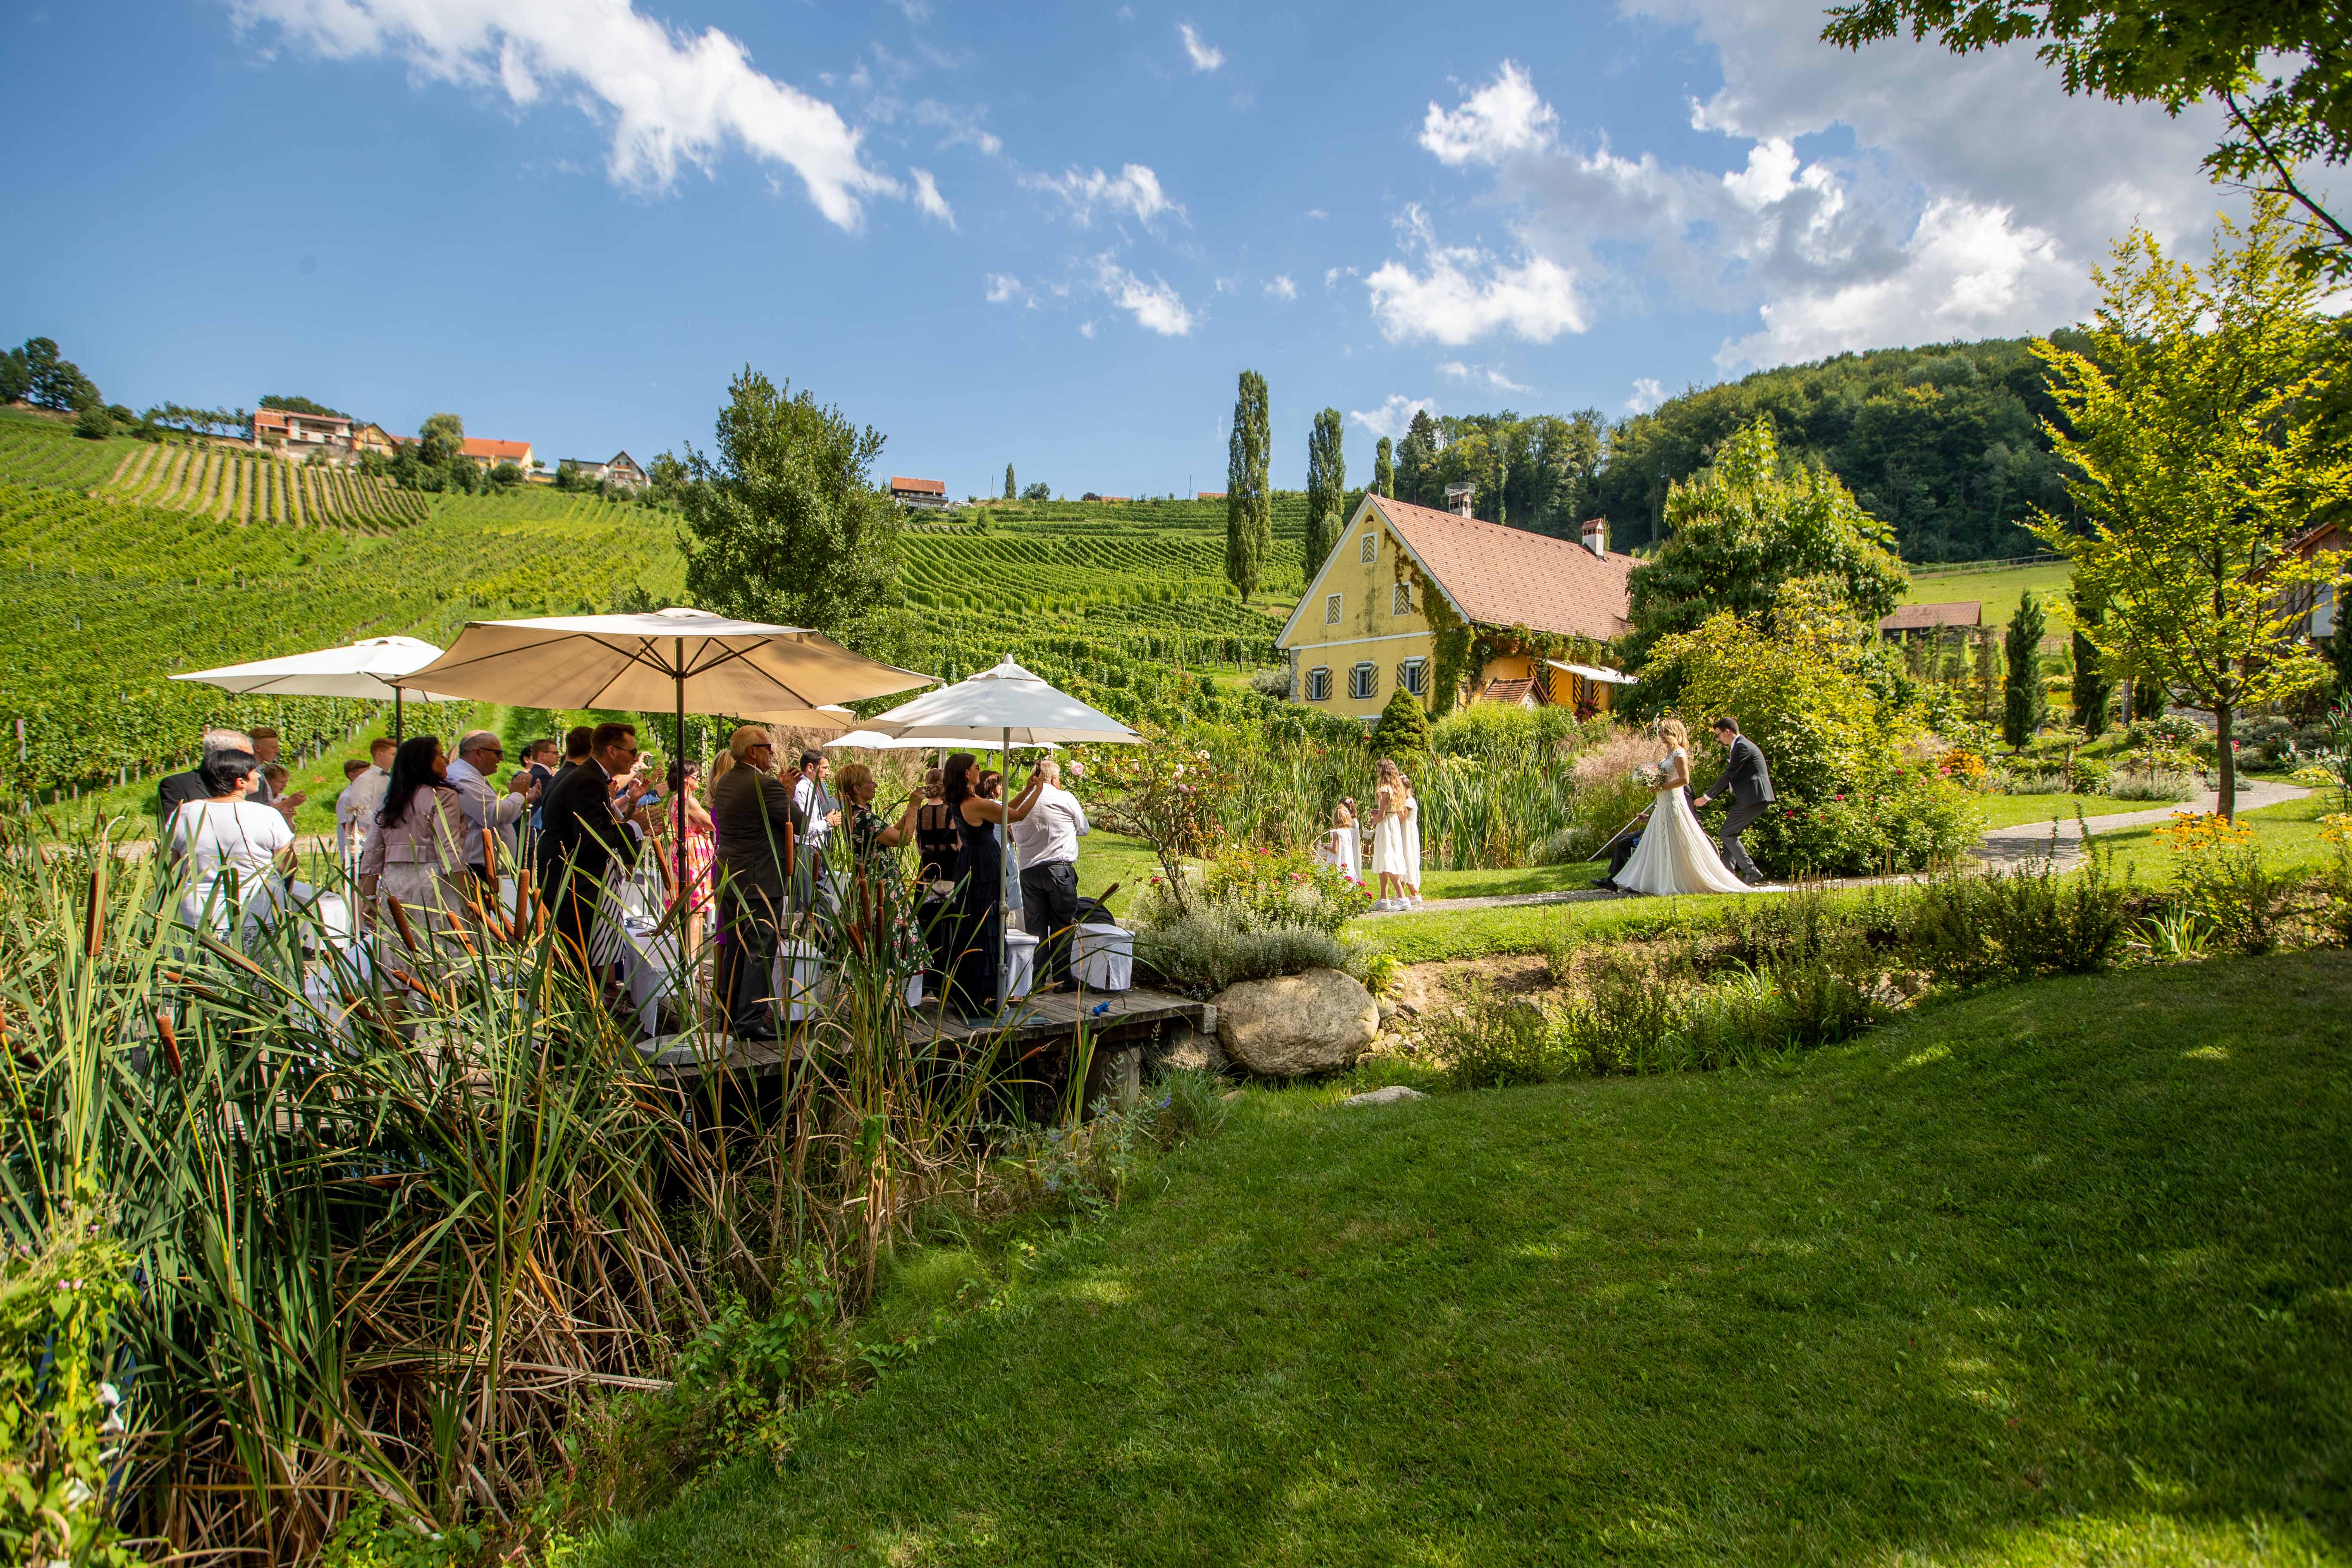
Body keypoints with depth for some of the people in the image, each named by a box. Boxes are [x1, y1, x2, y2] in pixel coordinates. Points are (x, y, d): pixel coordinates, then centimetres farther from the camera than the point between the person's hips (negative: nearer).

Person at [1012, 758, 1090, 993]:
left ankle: (1037, 977, 7)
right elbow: (1084, 829, 12)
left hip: (1029, 870, 4)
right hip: (1060, 869, -4)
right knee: (1063, 926, 1)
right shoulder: (1065, 798, -2)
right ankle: (1061, 978, 1)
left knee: (1035, 927, 7)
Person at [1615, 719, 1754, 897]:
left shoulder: (1679, 753, -12)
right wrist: (1655, 785, 5)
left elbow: (1684, 779, -20)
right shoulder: (1669, 754, 15)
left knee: (1676, 845, -5)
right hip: (1663, 804, 10)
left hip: (1674, 803, -10)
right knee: (1657, 844, 9)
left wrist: (1661, 786, -17)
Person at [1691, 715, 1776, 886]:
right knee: (1730, 834, 12)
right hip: (1756, 798, 11)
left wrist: (1707, 797, -8)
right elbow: (1731, 777, 21)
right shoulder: (1740, 745, 19)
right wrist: (1711, 795, 18)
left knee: (1728, 834, -6)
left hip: (1753, 798, -11)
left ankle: (1751, 872, -5)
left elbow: (1728, 775, -15)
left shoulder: (1742, 747, -13)